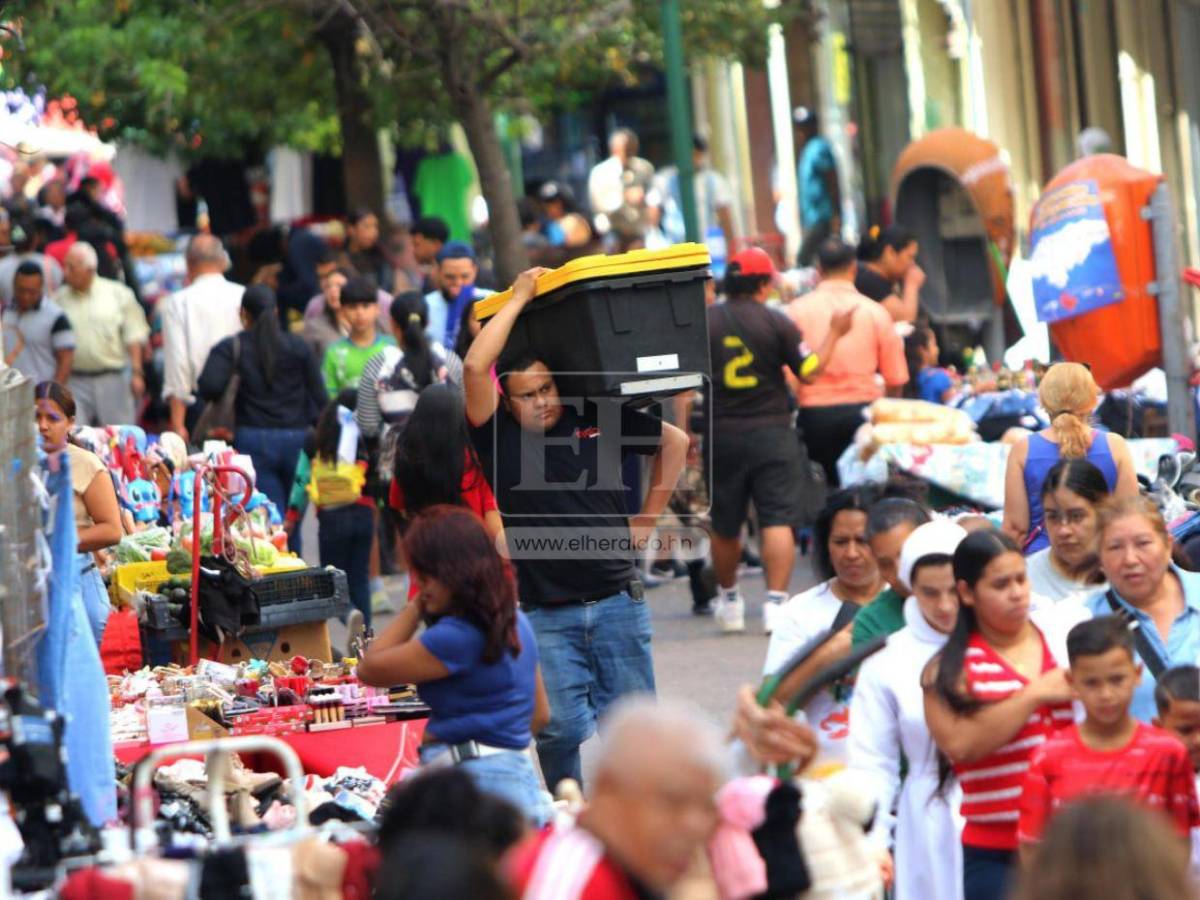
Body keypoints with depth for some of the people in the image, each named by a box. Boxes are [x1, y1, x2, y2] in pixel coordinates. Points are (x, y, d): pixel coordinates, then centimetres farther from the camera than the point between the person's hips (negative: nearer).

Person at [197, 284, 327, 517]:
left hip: (254, 439, -2)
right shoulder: (297, 347, 7)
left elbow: (209, 387, -16)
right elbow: (319, 398, 5)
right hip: (297, 440, 2)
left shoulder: (230, 348, 0)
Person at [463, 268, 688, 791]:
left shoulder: (598, 419, 5)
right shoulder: (499, 437, -1)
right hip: (546, 614, -2)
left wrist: (646, 521, 12)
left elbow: (674, 442, 18)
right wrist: (519, 297, -9)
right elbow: (474, 368, -16)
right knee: (561, 729, -6)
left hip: (617, 602, 2)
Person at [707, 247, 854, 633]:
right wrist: (834, 334, 6)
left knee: (725, 524, 15)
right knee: (778, 518, -3)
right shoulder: (776, 322, -6)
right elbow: (809, 371, -3)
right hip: (770, 431, -2)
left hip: (721, 432, 2)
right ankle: (775, 601, -15)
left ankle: (729, 600, 30)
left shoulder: (702, 322, -1)